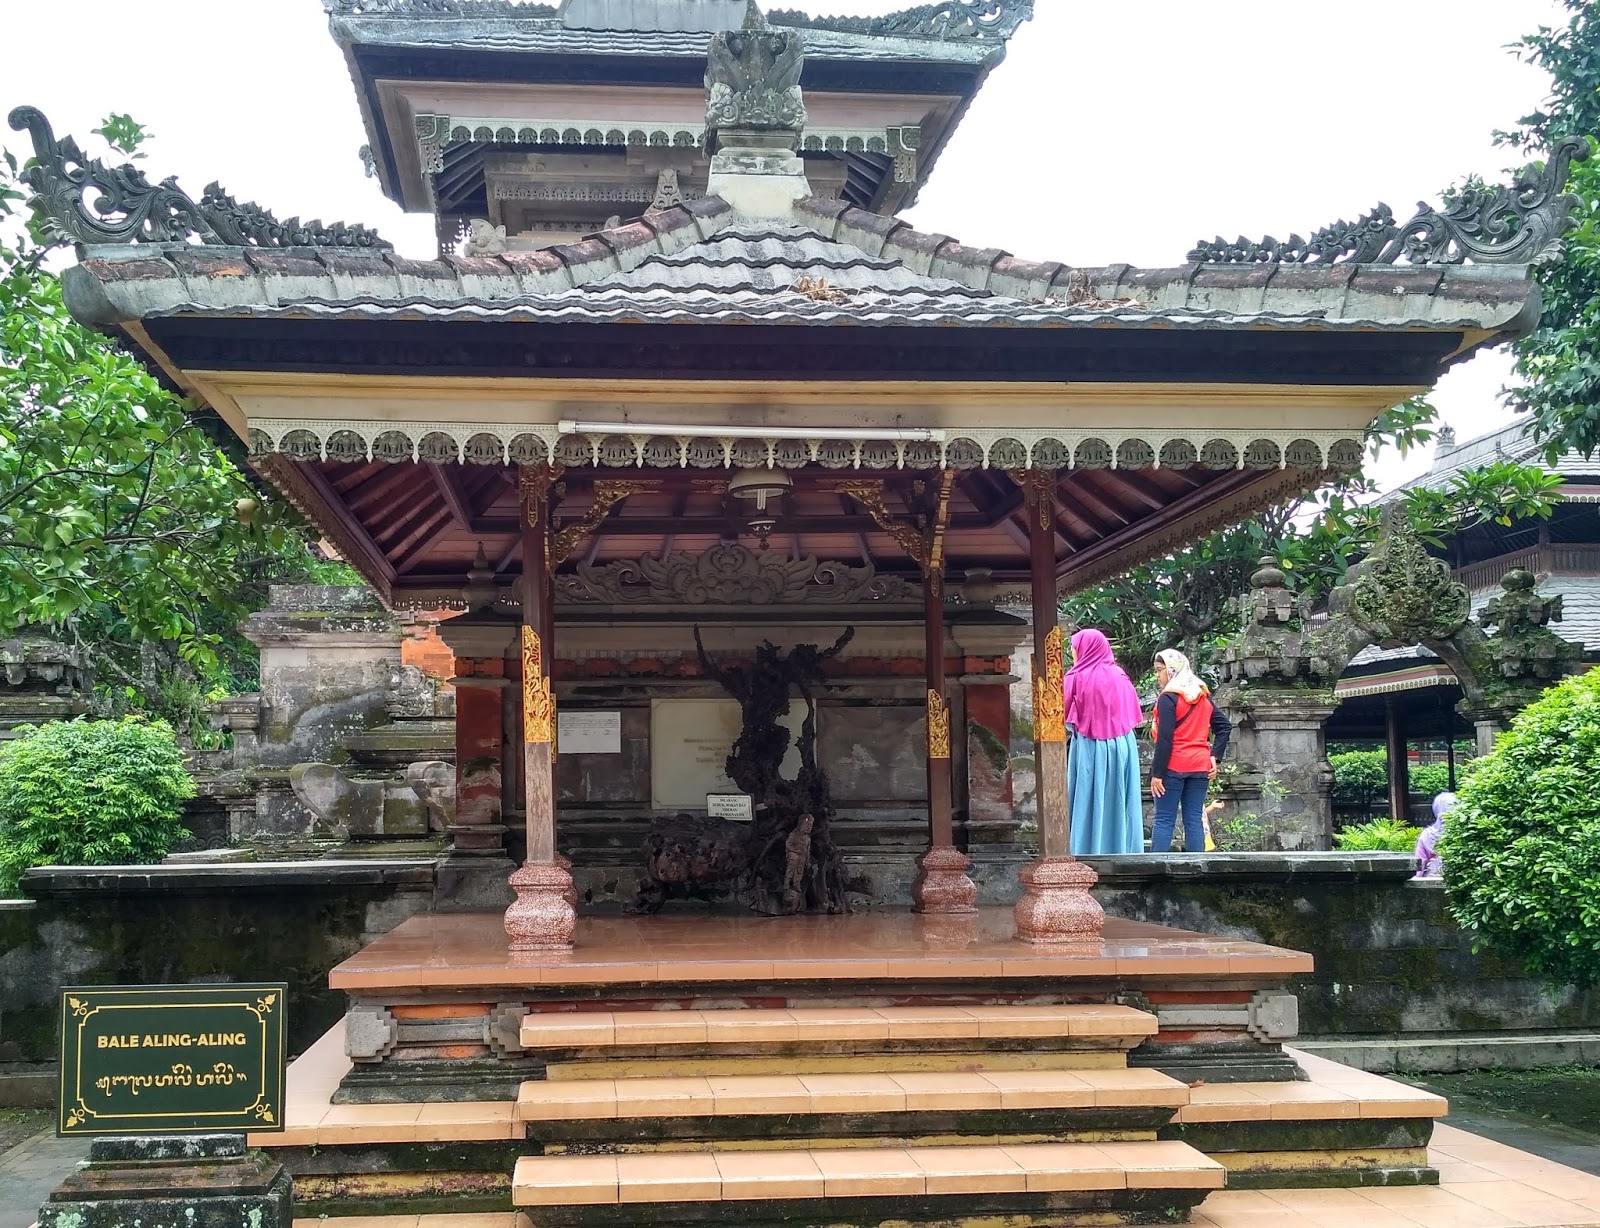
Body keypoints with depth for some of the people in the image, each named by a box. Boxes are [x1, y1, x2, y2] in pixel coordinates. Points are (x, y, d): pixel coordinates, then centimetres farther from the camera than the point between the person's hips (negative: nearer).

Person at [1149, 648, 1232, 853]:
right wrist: (1214, 756, 8)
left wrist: (1157, 773, -13)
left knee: (1164, 820, -4)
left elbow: (1165, 739, -14)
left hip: (1173, 767, -6)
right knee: (1194, 820, 6)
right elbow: (1225, 725, 12)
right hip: (1200, 767, 6)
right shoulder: (1203, 697, 13)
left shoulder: (1168, 698, -9)